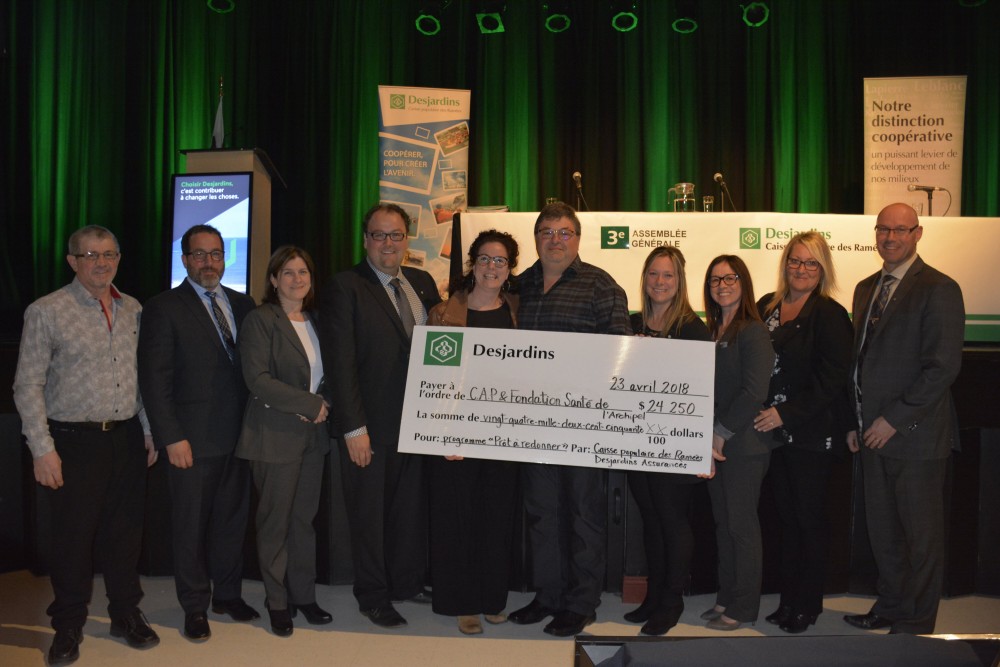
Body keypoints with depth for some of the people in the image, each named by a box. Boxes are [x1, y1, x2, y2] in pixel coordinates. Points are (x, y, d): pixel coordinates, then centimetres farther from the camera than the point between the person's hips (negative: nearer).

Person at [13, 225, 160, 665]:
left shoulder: (133, 311, 8)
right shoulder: (46, 312, -6)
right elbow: (27, 386, -6)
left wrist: (150, 433, 11)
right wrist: (42, 449, -10)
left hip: (126, 439, 4)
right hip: (73, 442, -4)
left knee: (125, 530, 11)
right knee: (72, 536, 5)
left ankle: (126, 615, 27)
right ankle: (68, 628, 23)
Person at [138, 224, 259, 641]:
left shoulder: (242, 305, 10)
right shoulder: (164, 308, -3)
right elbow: (155, 380, -7)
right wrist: (172, 438, -12)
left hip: (238, 435, 4)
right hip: (193, 441, -4)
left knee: (232, 520, 14)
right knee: (191, 526, 7)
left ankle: (228, 595, 30)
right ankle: (195, 607, 22)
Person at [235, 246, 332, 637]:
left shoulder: (316, 321, 11)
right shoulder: (261, 320, -8)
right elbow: (258, 379, -17)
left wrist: (323, 406, -2)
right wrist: (311, 405, -16)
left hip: (313, 434, 5)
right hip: (275, 436, -5)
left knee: (305, 518, 11)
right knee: (275, 521, 4)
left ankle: (303, 594, 23)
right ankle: (277, 601, 19)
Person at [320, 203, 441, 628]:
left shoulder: (423, 283, 9)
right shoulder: (345, 287, -8)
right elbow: (340, 362, -13)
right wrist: (354, 429, -16)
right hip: (371, 426, -5)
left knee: (412, 508, 17)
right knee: (369, 513, 9)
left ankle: (408, 583, 35)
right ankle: (373, 597, 25)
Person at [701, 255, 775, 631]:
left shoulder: (753, 332, -11)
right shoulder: (712, 332, 12)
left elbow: (754, 392, -17)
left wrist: (721, 434, -14)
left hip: (744, 444, -7)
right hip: (715, 444, 7)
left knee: (741, 523, 2)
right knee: (723, 522, 13)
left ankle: (743, 608, 14)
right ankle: (726, 599, 24)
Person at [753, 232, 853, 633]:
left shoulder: (830, 315, -7)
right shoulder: (766, 307, 9)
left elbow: (831, 380, -13)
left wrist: (785, 414, -17)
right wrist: (761, 414, 3)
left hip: (811, 434, -5)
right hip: (772, 431, 5)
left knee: (809, 518, 5)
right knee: (786, 517, 12)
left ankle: (807, 606, 18)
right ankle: (788, 600, 23)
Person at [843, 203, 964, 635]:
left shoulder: (938, 289, -10)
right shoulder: (866, 289, 13)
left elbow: (944, 366, -16)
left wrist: (894, 419, -16)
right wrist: (856, 421, 11)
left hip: (915, 434, -7)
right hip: (873, 433, 7)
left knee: (921, 534, 7)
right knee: (882, 529, 15)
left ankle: (916, 624, 20)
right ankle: (890, 607, 31)